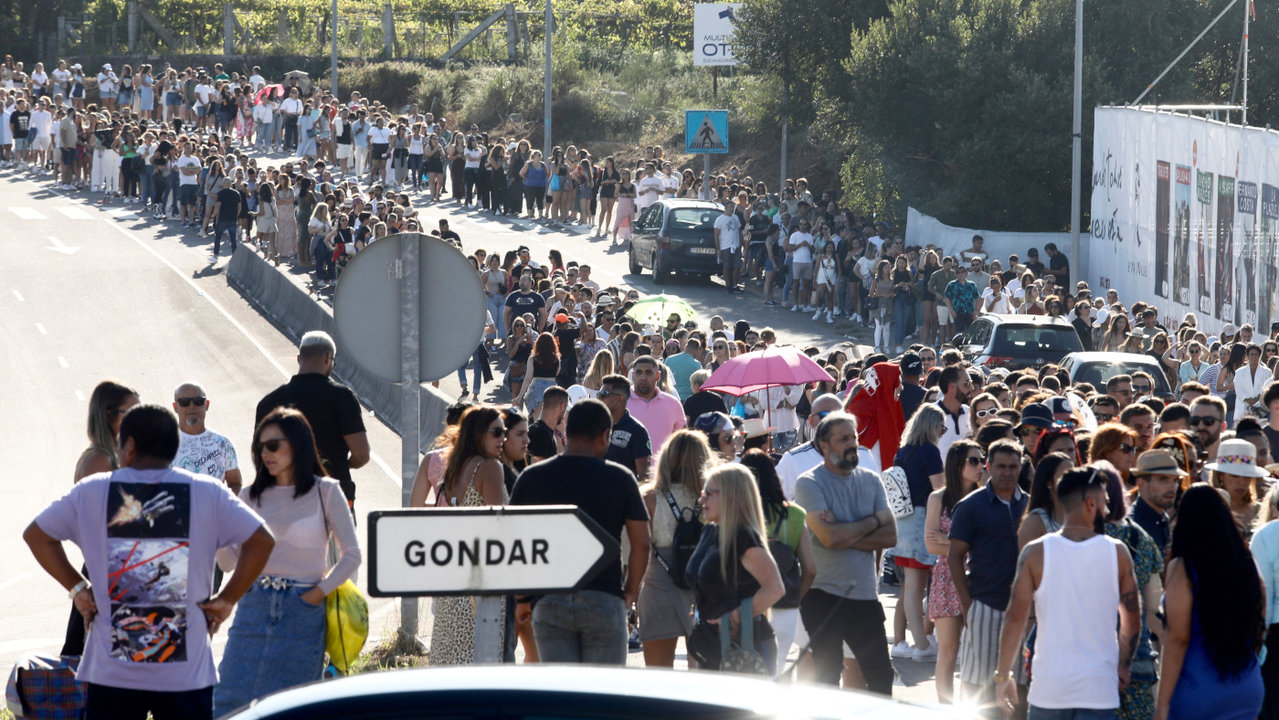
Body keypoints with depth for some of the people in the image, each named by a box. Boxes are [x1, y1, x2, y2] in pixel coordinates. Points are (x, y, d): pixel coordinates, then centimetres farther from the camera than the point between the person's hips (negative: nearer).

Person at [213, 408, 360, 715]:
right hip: (254, 607, 3)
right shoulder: (252, 496, 10)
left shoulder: (325, 492, 2)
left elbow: (351, 554, 3)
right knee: (229, 702, -6)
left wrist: (319, 593, -6)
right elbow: (229, 561, 6)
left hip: (303, 612, -3)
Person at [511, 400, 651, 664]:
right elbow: (641, 546, 0)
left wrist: (522, 598, 13)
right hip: (604, 600, -1)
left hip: (549, 602, 1)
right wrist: (630, 592, 14)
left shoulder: (532, 478, 4)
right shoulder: (620, 479, 0)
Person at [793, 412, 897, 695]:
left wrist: (846, 537, -15)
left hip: (865, 594, 4)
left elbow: (890, 536, -1)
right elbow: (830, 537, -20)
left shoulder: (870, 481, 8)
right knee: (827, 676, 1)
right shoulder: (809, 484, -7)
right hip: (824, 596, -4)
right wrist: (874, 521, -5)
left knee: (881, 675, 6)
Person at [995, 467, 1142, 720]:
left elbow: (1015, 618, -3)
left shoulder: (1036, 553, -3)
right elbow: (1132, 621, 8)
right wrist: (1123, 668, 22)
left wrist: (1003, 675, 8)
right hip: (1099, 691, 0)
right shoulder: (1116, 552, 0)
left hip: (1048, 688, 1)